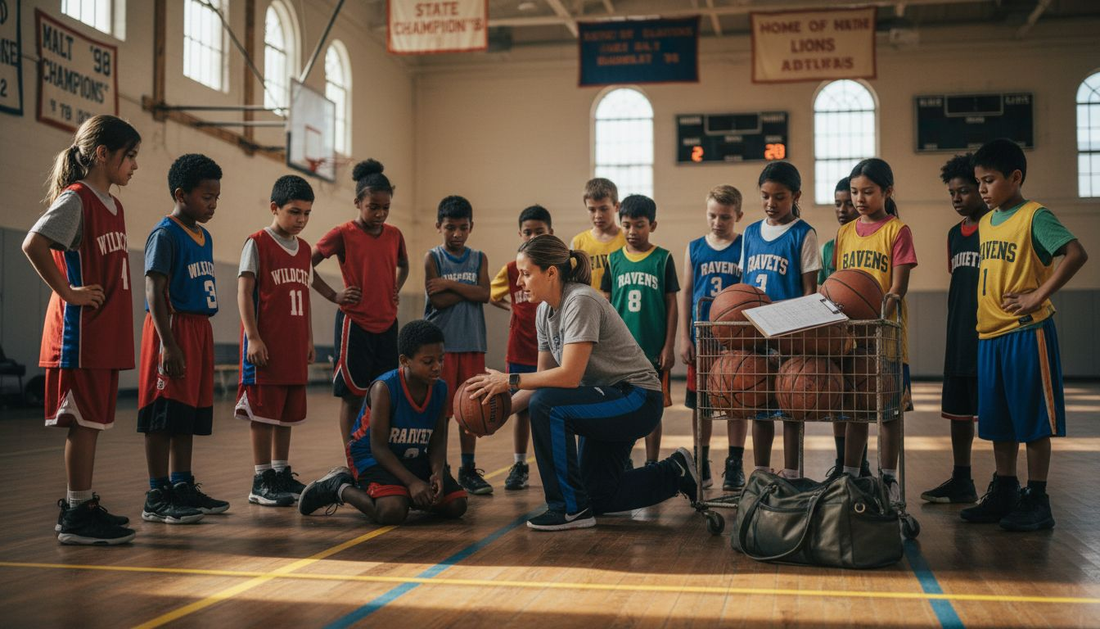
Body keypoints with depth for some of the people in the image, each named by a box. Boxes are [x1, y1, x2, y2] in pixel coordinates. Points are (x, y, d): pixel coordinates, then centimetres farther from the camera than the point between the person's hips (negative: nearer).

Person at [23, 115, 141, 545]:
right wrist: (67, 291, -17)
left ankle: (82, 507, 21)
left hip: (106, 335, 9)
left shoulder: (112, 206, 16)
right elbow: (33, 244, -23)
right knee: (83, 421, -5)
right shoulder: (75, 200, -11)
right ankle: (76, 517, 1)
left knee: (92, 421, 12)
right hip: (80, 332, -9)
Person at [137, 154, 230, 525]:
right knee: (163, 418, -4)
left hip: (200, 329, 8)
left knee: (188, 417, 13)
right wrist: (169, 344, -22)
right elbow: (155, 293, -16)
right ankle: (157, 498, 2)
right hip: (173, 328, -8)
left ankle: (182, 487, 22)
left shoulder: (204, 236, 15)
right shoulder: (165, 235, -11)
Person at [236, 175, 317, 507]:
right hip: (265, 347, -7)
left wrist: (309, 339, 17)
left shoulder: (304, 249, 14)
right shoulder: (257, 243, -6)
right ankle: (261, 481, 4)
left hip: (294, 347, 7)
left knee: (288, 412, 12)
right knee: (263, 412, -3)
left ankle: (282, 474, 22)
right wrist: (253, 338, -16)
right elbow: (244, 292, -10)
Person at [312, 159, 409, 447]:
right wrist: (333, 295, -8)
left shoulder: (394, 235, 7)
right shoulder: (342, 234, -8)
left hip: (387, 324, 5)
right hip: (354, 325, -5)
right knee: (352, 396, 1)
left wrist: (395, 291, 10)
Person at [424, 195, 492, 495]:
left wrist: (451, 284, -12)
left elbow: (484, 293, -7)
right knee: (439, 408, 0)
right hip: (441, 343, -3)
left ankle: (468, 469, 15)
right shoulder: (433, 257, 1)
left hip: (473, 344, 3)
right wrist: (468, 290, -5)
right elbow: (437, 299, -10)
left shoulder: (479, 259, 9)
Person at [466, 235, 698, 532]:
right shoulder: (545, 311, 3)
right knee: (594, 497, 11)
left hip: (638, 401, -10)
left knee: (547, 406, -30)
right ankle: (674, 474, 30)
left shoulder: (581, 302, -23)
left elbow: (569, 376, -30)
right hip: (608, 401, 10)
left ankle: (570, 509, -17)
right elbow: (545, 377, 6)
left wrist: (511, 381, -26)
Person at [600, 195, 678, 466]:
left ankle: (652, 466, 17)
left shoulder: (663, 258, -1)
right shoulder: (614, 259, 5)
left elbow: (672, 305, 0)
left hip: (653, 349, -2)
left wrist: (669, 346, -4)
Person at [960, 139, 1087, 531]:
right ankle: (1003, 495, 23)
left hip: (1026, 332, -8)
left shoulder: (1034, 216, -10)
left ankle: (1036, 501, 8)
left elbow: (1076, 254, -20)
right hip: (989, 334, 8)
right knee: (998, 421, 13)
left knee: (1033, 420, 0)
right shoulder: (986, 222, 13)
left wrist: (1038, 297, -20)